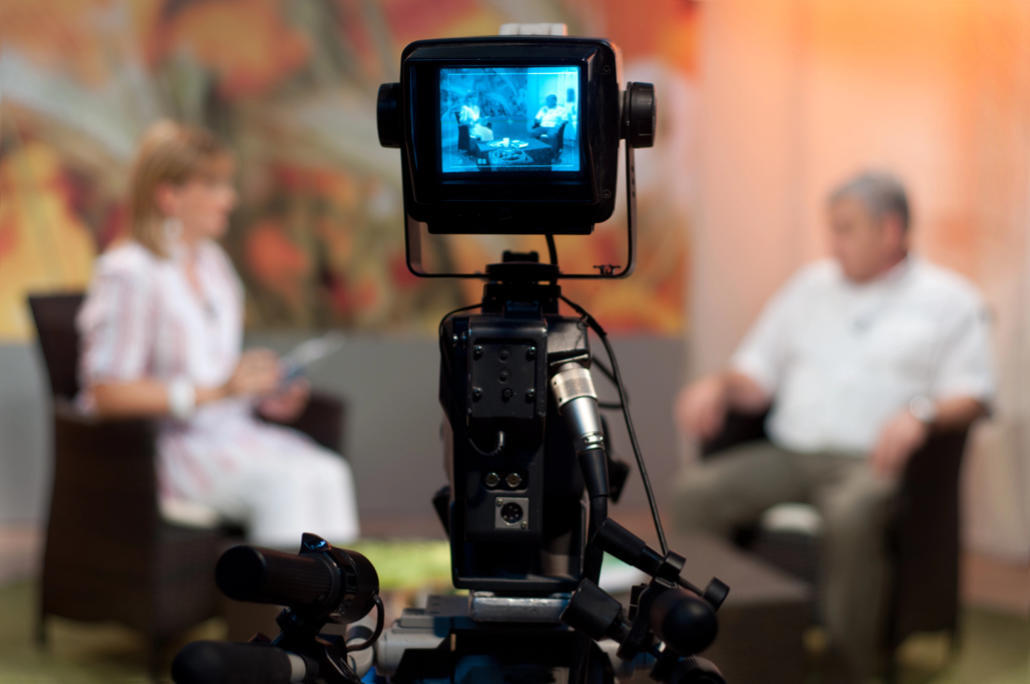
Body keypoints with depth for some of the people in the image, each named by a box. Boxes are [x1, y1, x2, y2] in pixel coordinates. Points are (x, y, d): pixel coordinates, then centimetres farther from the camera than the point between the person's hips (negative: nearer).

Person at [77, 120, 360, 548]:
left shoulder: (212, 263, 16)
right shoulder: (127, 274, -10)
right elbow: (107, 393, -17)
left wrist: (261, 395, 5)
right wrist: (214, 392, -21)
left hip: (228, 430, 7)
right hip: (163, 444, -7)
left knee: (329, 475, -21)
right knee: (284, 483, -30)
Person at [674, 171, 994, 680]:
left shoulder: (950, 302, 10)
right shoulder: (812, 286, 23)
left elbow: (971, 395, -1)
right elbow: (757, 375, 22)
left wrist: (921, 413, -22)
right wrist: (719, 387, 0)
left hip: (871, 460, -5)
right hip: (788, 455, 5)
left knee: (851, 511, -39)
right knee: (697, 489, -21)